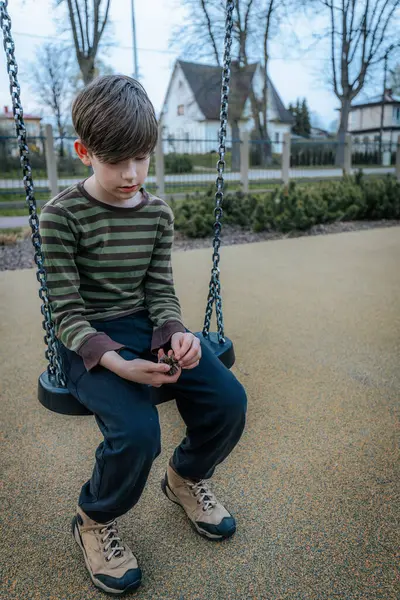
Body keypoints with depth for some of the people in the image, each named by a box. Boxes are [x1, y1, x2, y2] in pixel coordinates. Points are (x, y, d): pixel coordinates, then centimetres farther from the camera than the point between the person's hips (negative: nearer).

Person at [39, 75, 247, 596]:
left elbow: (160, 292, 4)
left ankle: (186, 478, 21)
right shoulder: (62, 215, -11)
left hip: (145, 326, 5)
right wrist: (118, 364, -28)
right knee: (137, 431, -28)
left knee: (229, 400, -13)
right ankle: (94, 521, 8)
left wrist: (177, 334, -18)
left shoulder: (158, 213, 4)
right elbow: (67, 312, -13)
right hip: (89, 340, -4)